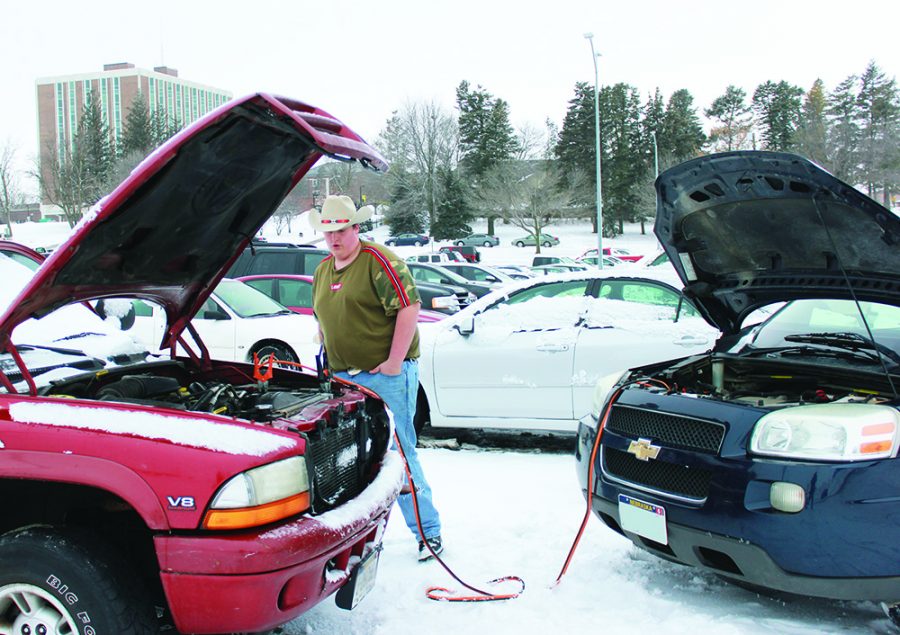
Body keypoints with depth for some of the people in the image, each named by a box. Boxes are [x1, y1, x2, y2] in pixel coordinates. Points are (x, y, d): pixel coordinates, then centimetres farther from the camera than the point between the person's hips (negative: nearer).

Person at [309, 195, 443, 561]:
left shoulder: (379, 261, -9)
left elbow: (408, 308, -16)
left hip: (385, 376, -8)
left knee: (398, 454, -6)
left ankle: (428, 531, 6)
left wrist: (394, 362, -18)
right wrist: (329, 361, 17)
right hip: (343, 379, 8)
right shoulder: (322, 271, 16)